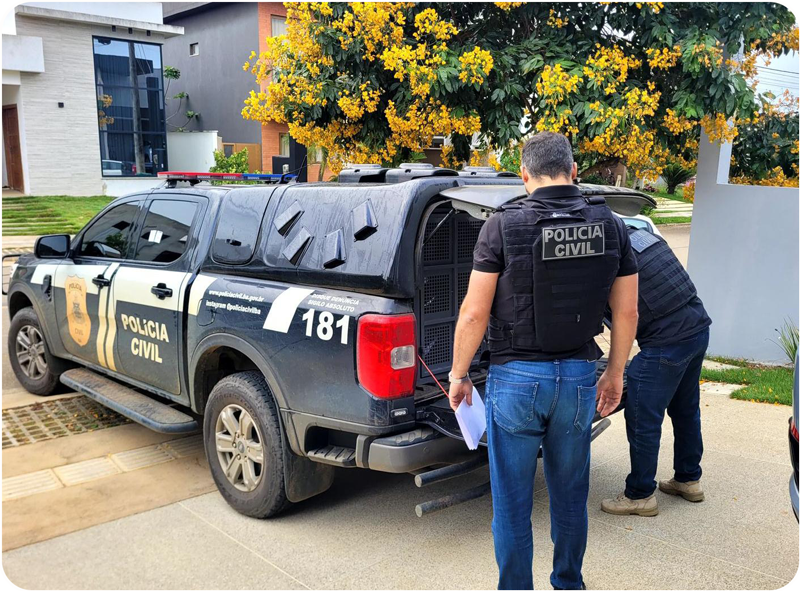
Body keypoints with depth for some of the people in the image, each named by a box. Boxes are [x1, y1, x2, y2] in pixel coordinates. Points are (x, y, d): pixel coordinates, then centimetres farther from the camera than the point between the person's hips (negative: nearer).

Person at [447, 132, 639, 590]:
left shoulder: (503, 226, -11)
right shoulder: (611, 226, 0)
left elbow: (474, 314, -11)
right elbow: (627, 312, 5)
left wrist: (459, 374, 3)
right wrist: (615, 374, 18)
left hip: (516, 378, -4)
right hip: (580, 377, 4)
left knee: (512, 504, 11)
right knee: (571, 496, 20)